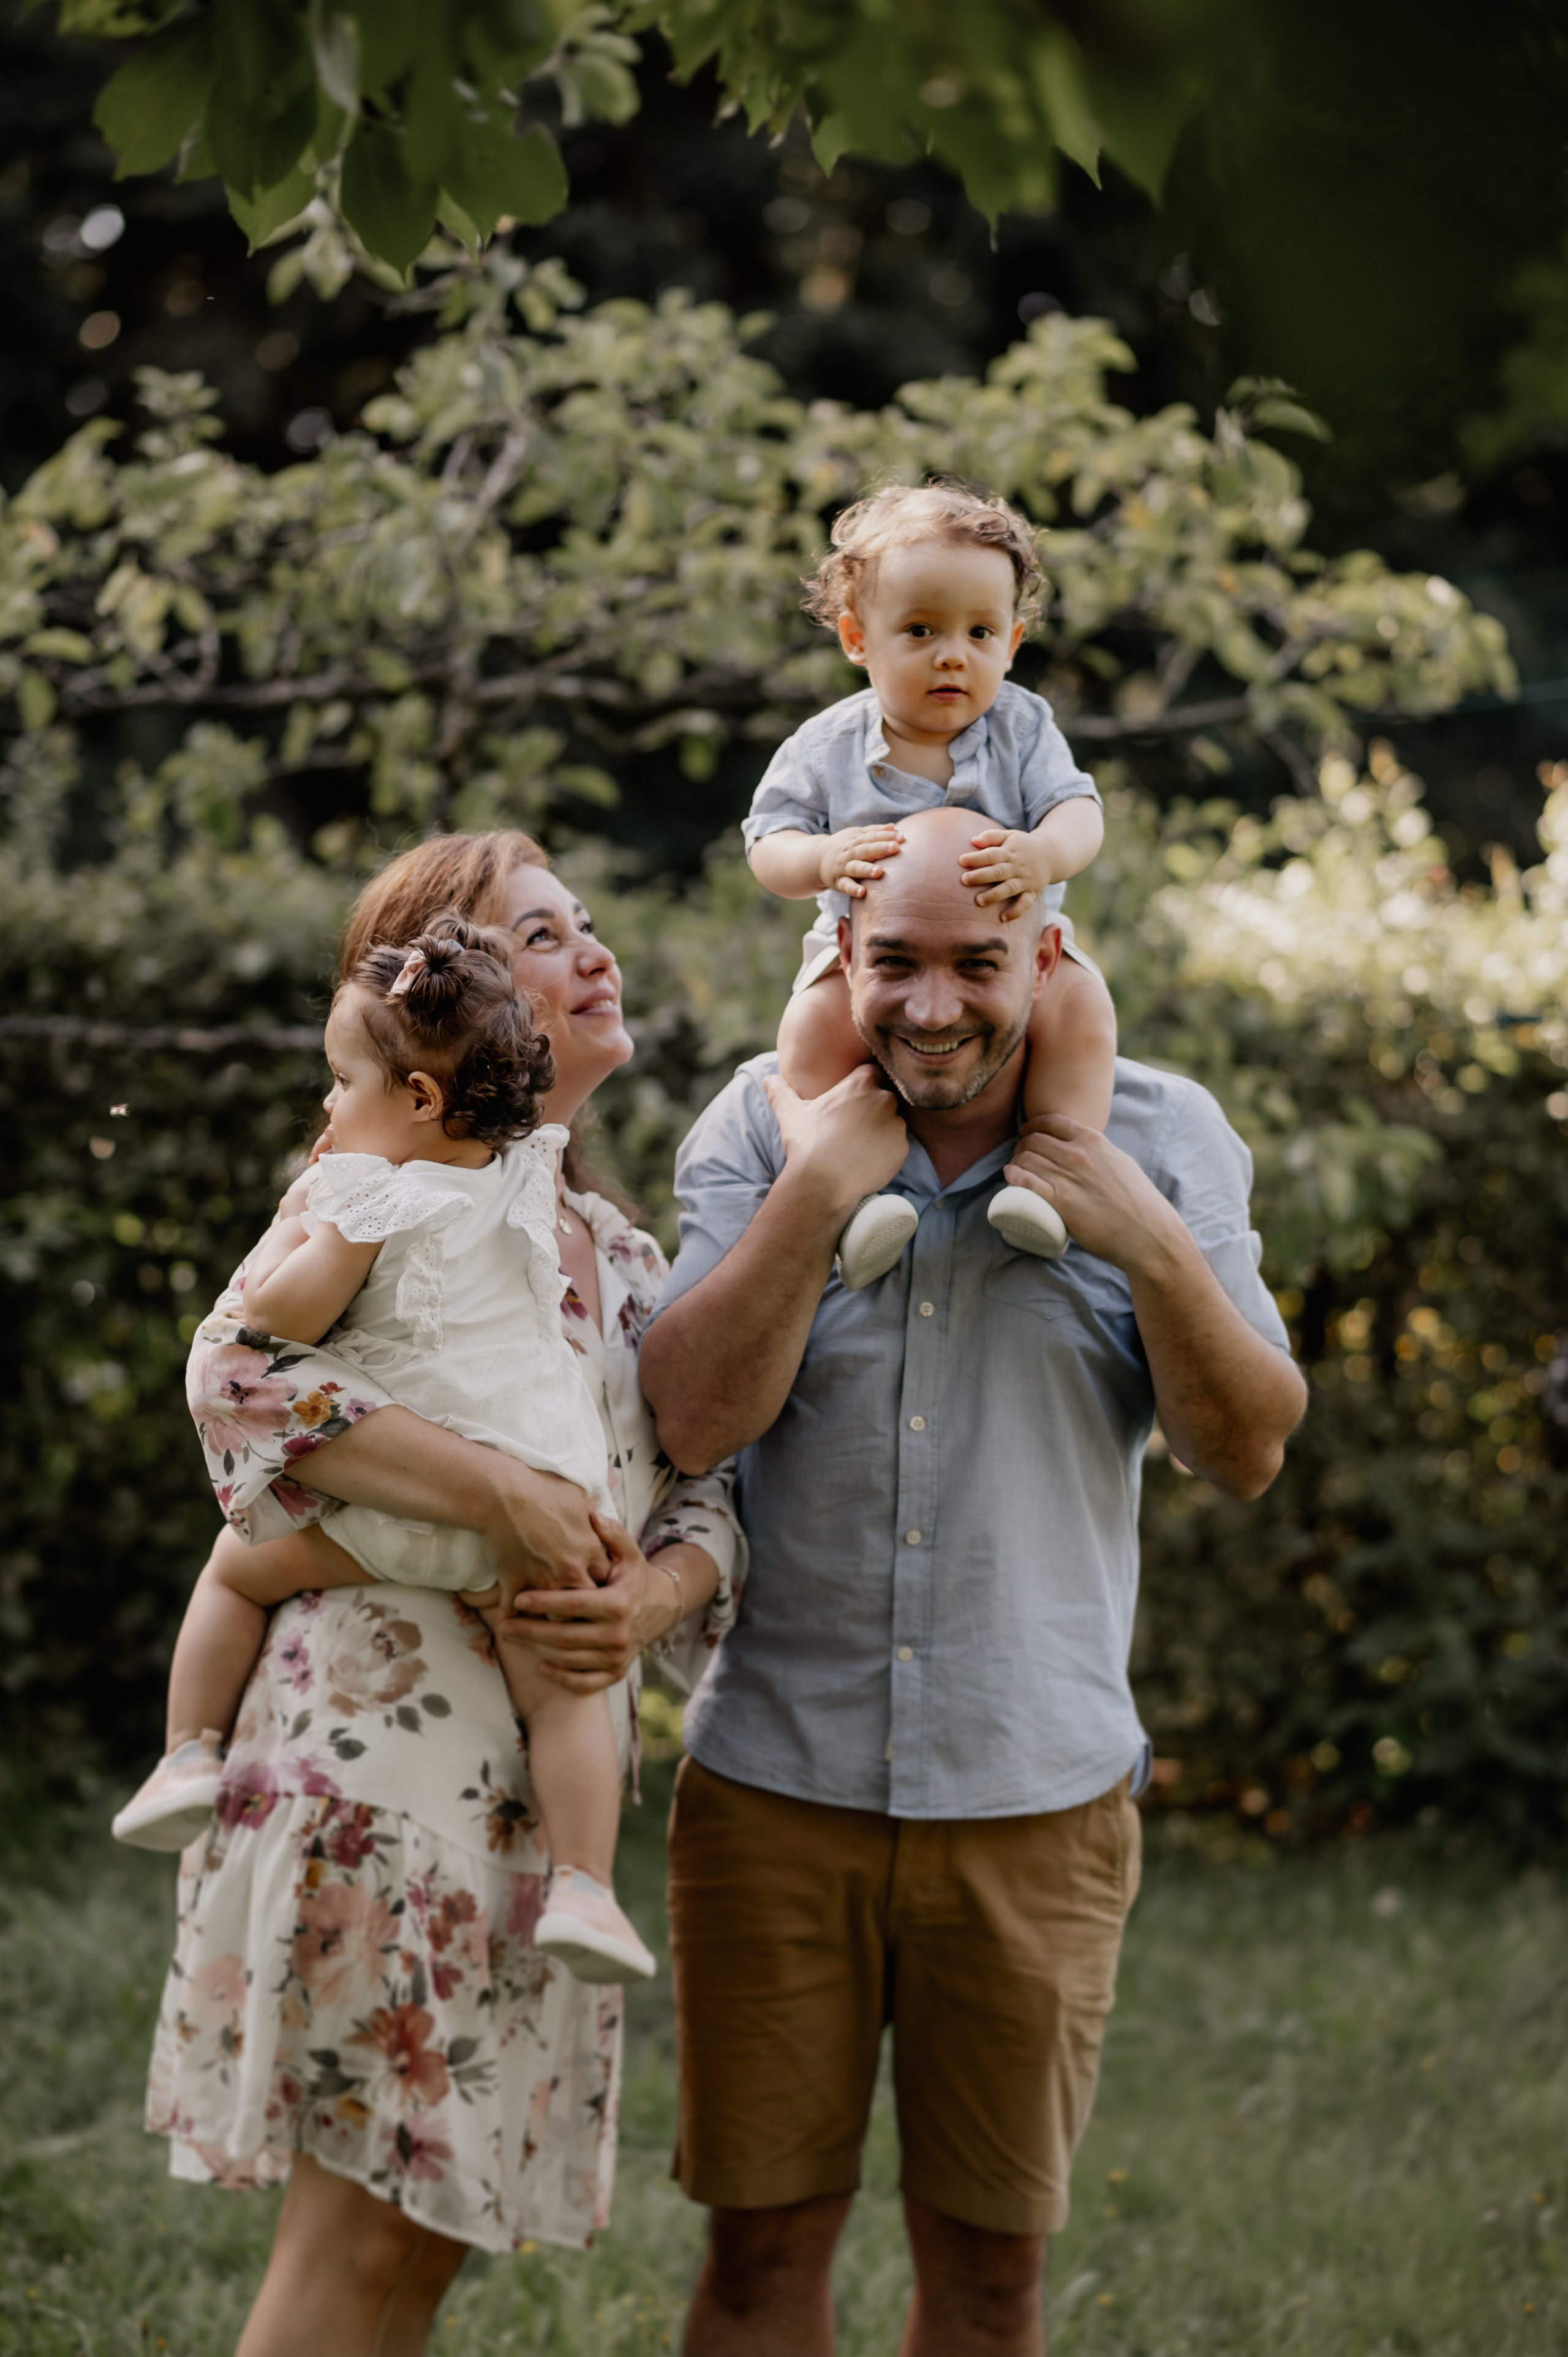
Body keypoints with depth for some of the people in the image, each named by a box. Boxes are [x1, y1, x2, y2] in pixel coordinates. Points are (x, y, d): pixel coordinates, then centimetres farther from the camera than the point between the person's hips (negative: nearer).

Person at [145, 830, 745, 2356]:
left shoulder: (623, 1254, 18)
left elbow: (704, 1499, 15)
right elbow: (238, 1371, -23)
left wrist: (651, 1598, -9)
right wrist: (507, 1498, -25)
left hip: (546, 1789, 8)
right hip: (391, 1751, -8)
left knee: (438, 2228, 10)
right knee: (359, 2233, -6)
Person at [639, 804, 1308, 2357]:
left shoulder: (1158, 1141, 0)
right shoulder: (765, 1127, 0)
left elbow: (1246, 1453, -3)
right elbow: (693, 1419, -12)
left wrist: (1153, 1250, -17)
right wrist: (816, 1193, -18)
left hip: (1036, 1802, 0)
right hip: (776, 1781, 0)